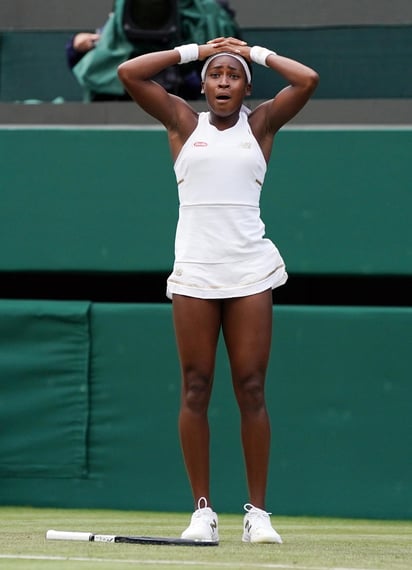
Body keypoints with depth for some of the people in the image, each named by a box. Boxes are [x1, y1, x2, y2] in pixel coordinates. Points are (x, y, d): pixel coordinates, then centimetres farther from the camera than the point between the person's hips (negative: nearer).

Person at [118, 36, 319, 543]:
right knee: (195, 391, -1)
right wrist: (193, 50, 10)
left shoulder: (260, 123, 10)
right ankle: (203, 510, 3)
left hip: (250, 272, 0)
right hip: (195, 271, 1)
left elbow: (307, 80, -3)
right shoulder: (185, 123, 10)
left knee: (251, 391, -3)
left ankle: (258, 512, -1)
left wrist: (255, 53, 9)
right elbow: (129, 73, 3)